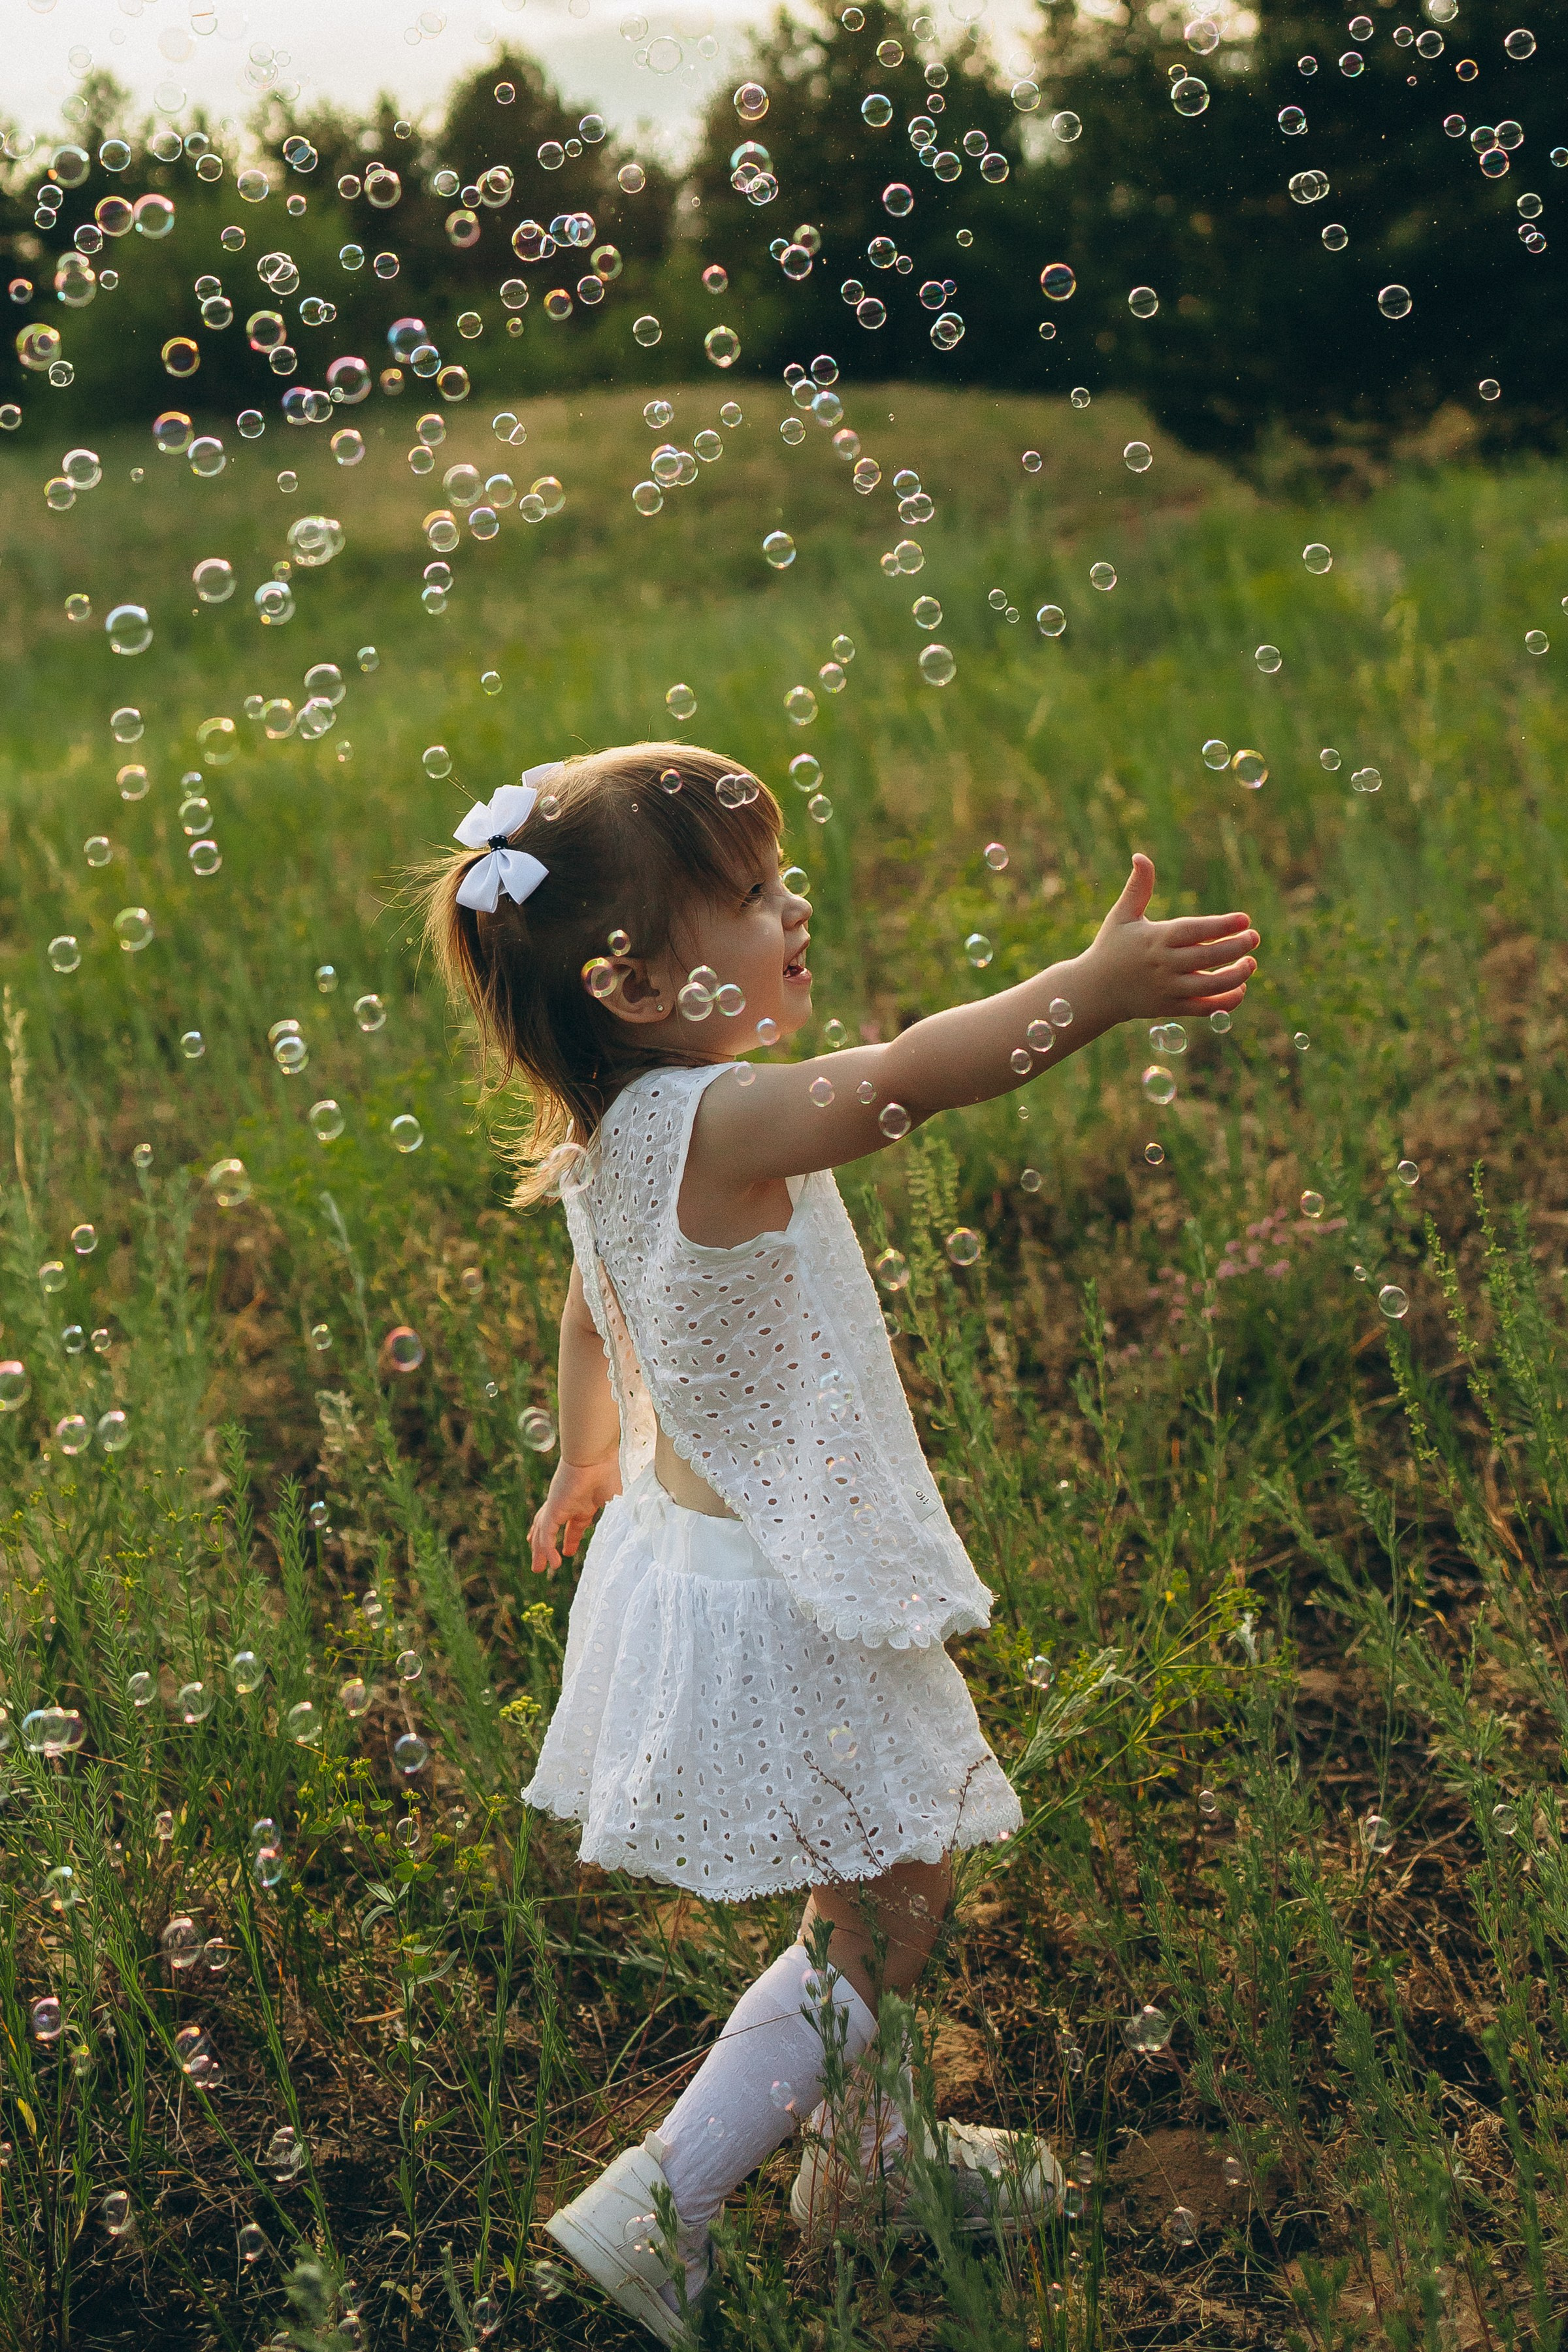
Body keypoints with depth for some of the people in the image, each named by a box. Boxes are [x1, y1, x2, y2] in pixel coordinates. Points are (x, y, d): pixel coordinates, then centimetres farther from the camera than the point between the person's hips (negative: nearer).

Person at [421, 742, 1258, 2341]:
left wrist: (586, 1468, 33)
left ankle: (862, 2150, 41)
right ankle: (658, 2211, 8)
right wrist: (1096, 983, -52)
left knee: (875, 1892, 24)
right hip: (774, 1600, -10)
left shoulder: (607, 1139, 1)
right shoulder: (714, 1123, -28)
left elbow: (590, 1319, 17)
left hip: (690, 1538, 10)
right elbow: (904, 1081, -46)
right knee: (880, 1918, 3)